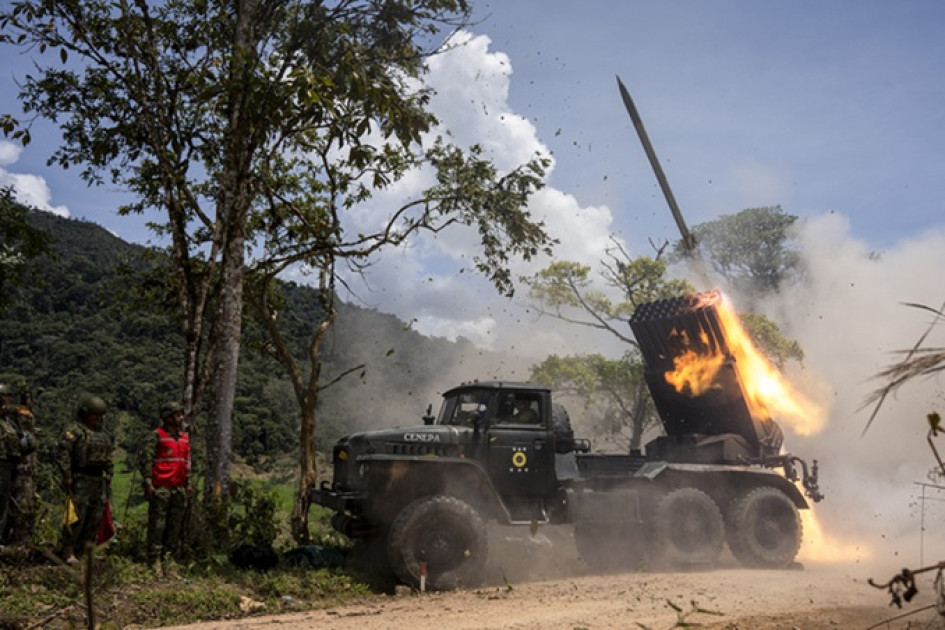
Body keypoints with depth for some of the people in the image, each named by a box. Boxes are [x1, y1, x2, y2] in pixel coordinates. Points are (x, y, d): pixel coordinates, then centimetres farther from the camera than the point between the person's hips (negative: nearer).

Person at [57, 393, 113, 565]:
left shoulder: (103, 433, 16)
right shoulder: (74, 431, -8)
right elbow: (64, 453, -16)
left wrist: (109, 473, 15)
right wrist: (66, 475, -19)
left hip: (98, 480, 8)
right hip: (80, 480, -8)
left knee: (96, 516, 9)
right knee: (77, 515, -7)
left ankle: (86, 547, 20)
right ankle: (67, 551, 3)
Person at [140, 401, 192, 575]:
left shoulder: (185, 437, 15)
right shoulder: (156, 436, -6)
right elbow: (146, 459, -10)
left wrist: (188, 483, 14)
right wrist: (148, 483, -16)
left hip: (179, 488, 7)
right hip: (160, 487, -7)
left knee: (175, 525, 9)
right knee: (157, 525, -3)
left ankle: (168, 558, 17)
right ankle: (154, 560, 4)